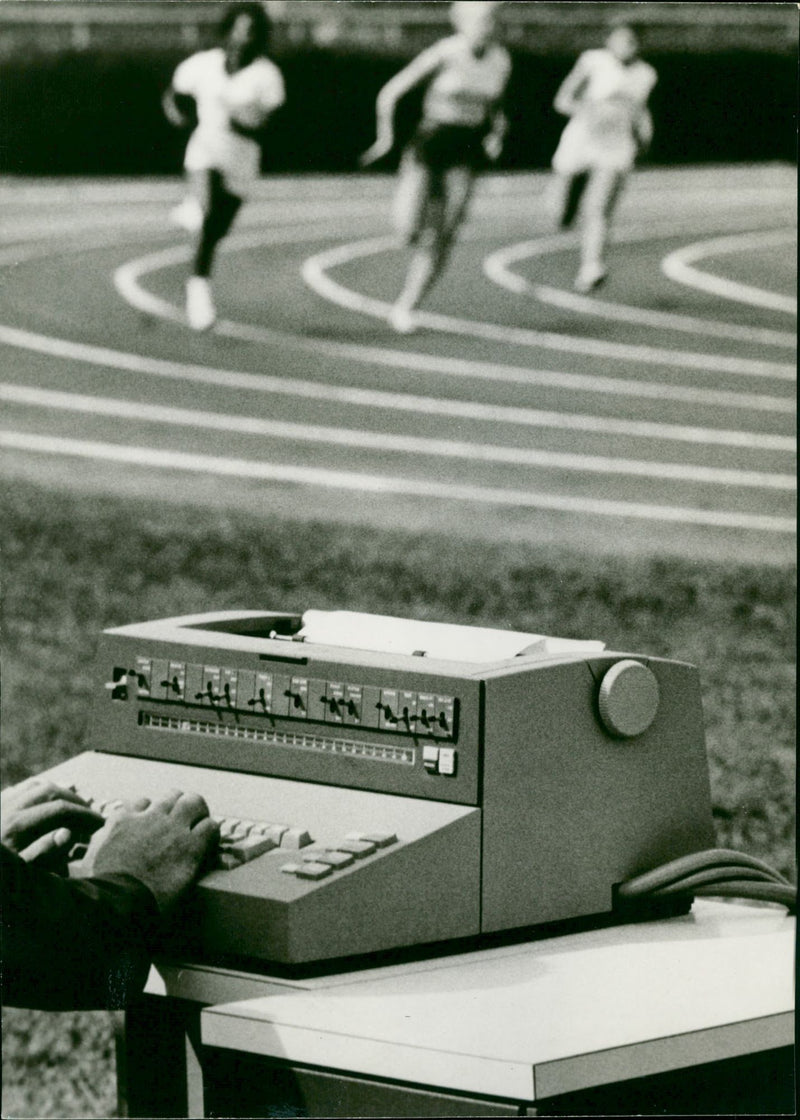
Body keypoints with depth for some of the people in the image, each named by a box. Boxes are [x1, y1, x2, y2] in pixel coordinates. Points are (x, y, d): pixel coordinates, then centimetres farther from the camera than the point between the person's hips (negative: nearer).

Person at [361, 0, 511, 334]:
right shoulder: (444, 54, -12)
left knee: (440, 241, -3)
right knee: (407, 231, -16)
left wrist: (496, 134, 2)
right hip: (428, 144, -3)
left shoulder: (500, 62, 2)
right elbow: (389, 94, -7)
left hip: (464, 156, 3)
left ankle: (405, 307, 9)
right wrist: (386, 135, -13)